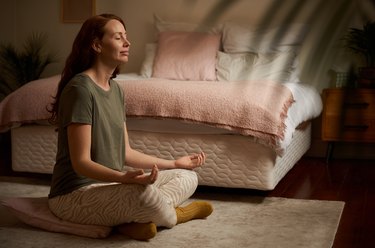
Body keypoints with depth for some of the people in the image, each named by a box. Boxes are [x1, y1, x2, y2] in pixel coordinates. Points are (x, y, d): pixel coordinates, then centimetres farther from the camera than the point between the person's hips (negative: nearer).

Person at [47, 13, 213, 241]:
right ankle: (174, 214, -2)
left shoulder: (116, 89, 8)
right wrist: (124, 177, -39)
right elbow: (81, 162, -22)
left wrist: (174, 163, 13)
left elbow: (125, 152, 11)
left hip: (109, 184, 9)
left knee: (188, 177, 6)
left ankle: (137, 218, -17)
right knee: (142, 192, -37)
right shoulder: (80, 88, -19)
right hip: (75, 194, -9)